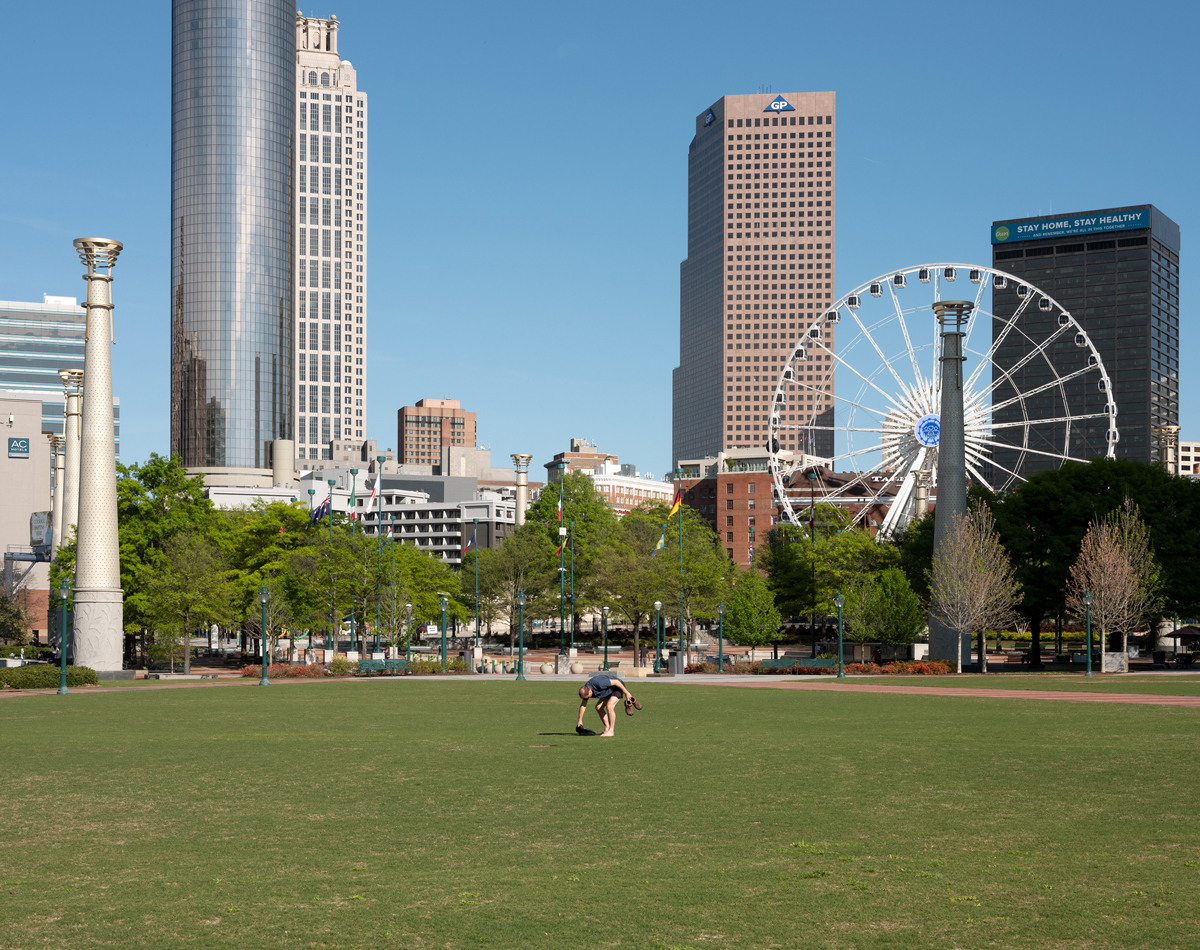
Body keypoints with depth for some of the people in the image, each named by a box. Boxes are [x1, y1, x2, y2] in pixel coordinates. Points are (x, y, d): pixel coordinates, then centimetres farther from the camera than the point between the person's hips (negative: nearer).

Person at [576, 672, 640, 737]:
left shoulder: (599, 684, -39)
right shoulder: (585, 690, -13)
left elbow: (616, 681, -29)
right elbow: (583, 705, 1)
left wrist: (626, 693, -21)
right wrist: (580, 720, 7)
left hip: (618, 686, -8)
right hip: (609, 690, 8)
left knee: (609, 706, -24)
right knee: (598, 707, -3)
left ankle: (611, 731, -15)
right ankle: (607, 729, 6)